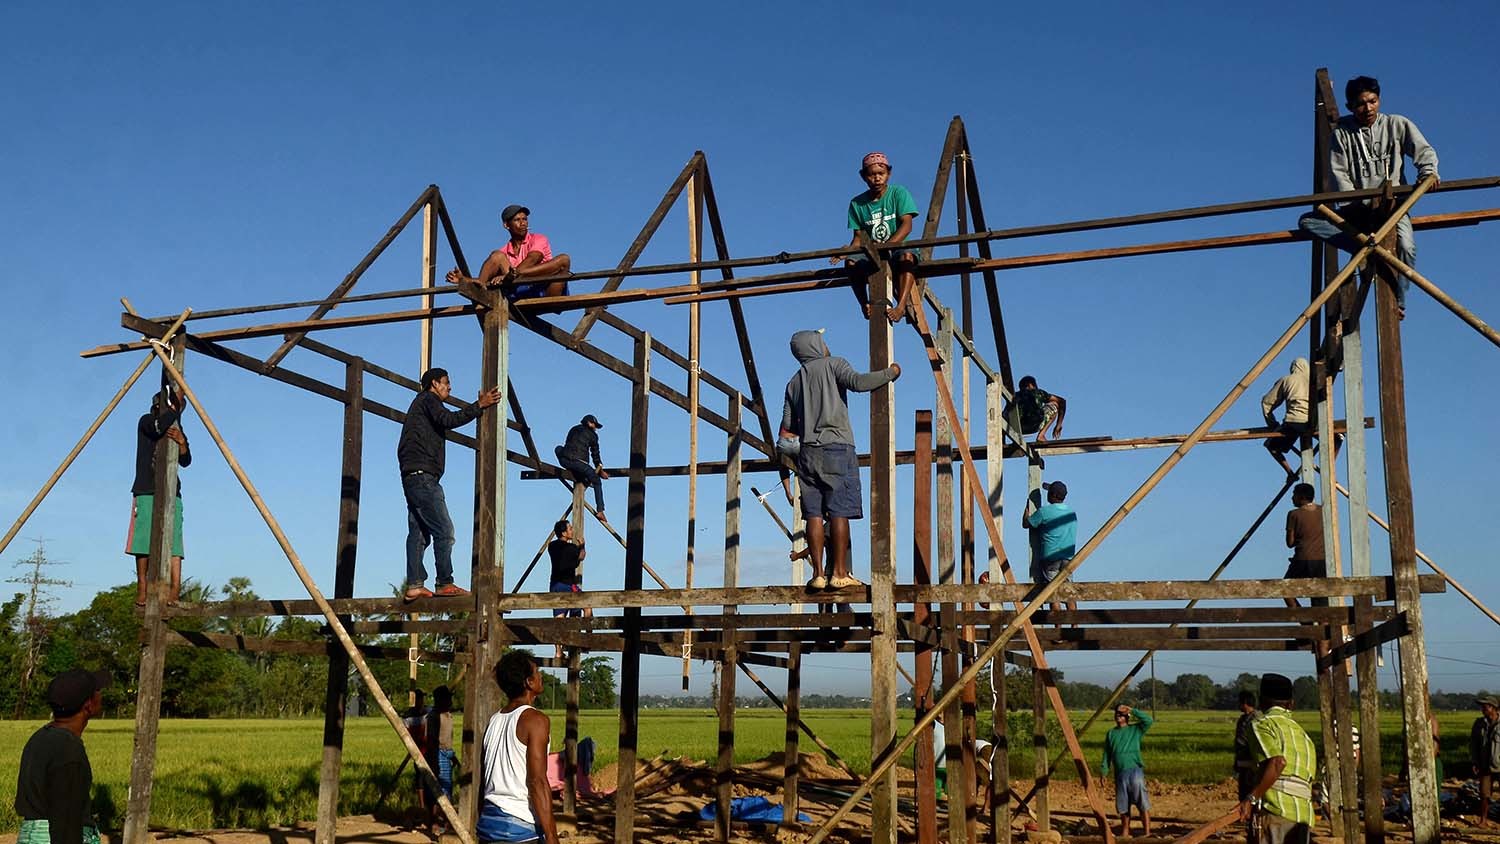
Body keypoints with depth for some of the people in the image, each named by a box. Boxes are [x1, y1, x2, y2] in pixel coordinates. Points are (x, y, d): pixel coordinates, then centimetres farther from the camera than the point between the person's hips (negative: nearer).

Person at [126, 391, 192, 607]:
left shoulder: (177, 431, 16)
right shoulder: (146, 421, 5)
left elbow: (185, 461, 5)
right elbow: (158, 427, -20)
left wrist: (182, 442, -15)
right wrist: (177, 401, -13)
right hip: (146, 492, -3)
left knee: (173, 543, -8)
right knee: (143, 542, -4)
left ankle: (175, 590, -15)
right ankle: (142, 589, 4)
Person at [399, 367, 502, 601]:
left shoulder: (421, 403, 31)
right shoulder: (428, 399, 0)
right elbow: (448, 420, -18)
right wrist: (480, 406, -20)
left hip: (412, 477, 11)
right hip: (423, 475, -11)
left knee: (418, 533, 6)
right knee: (444, 530, -12)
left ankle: (414, 586, 2)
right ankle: (445, 584, -16)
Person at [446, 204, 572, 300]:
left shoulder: (539, 240, 10)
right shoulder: (504, 252, 19)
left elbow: (531, 261, -11)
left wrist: (513, 273, -31)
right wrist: (464, 279, -10)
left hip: (544, 290, -2)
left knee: (563, 260, -25)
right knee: (497, 256, -5)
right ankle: (479, 286, -36)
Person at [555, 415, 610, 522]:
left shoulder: (573, 429, 28)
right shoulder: (592, 435, 15)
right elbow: (595, 454, 16)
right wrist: (600, 470, 29)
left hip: (564, 461, 3)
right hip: (579, 463, -3)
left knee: (558, 449, 36)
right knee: (597, 482, 15)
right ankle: (600, 511, 3)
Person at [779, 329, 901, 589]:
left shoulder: (794, 382, 20)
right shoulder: (833, 364, 6)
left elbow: (787, 429, 15)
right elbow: (857, 382, -14)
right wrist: (889, 373, -3)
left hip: (808, 451, 5)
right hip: (837, 447, -5)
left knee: (814, 514, 1)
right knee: (839, 511, -6)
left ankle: (818, 574, -3)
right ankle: (840, 573, -9)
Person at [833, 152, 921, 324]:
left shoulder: (899, 193, -2)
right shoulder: (857, 203, 7)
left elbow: (906, 225, -13)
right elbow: (858, 237, 8)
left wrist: (887, 245, -31)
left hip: (898, 248, -3)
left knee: (906, 256, -39)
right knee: (851, 263, -29)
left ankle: (902, 305, -47)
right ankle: (866, 305, -20)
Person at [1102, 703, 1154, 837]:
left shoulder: (1135, 729, 4)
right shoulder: (1111, 733, 13)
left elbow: (1148, 720, -14)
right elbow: (1107, 754, 15)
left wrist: (1132, 710, -12)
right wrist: (1104, 772, 8)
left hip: (1135, 771, -4)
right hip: (1120, 773, 4)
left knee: (1143, 804, -8)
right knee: (1123, 806, 10)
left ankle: (1147, 834, -6)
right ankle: (1125, 833, 20)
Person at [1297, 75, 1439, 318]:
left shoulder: (1397, 125, 6)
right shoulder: (1341, 134, 5)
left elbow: (1424, 150, 3)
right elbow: (1339, 175, -1)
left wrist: (1428, 171, -20)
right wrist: (1357, 203, -15)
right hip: (1357, 209, 2)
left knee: (1406, 246, -31)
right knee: (1307, 222, -20)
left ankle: (1397, 302, -13)